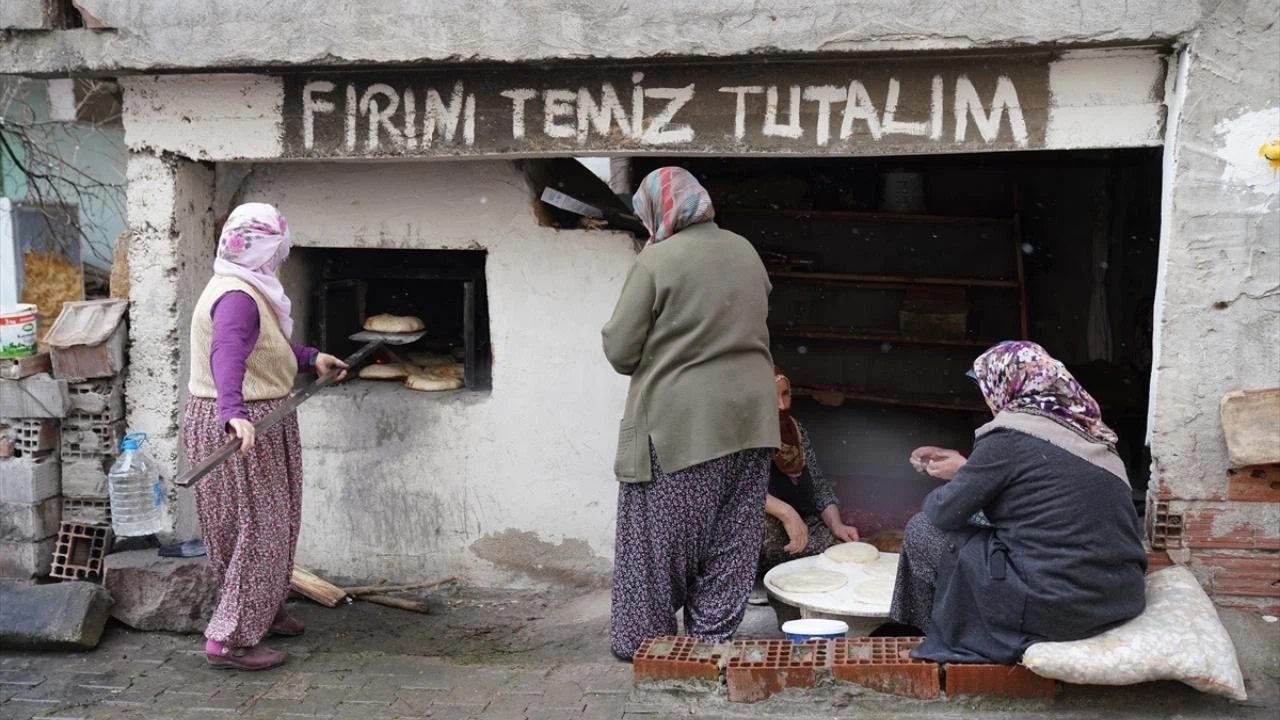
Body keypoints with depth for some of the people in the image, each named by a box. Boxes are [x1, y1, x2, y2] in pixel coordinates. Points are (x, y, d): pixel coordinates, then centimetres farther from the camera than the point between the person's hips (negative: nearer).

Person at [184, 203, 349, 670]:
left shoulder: (245, 289, 12)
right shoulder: (237, 297, -22)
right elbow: (227, 355, -40)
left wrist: (311, 358, 30)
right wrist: (233, 412, -54)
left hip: (254, 421, 11)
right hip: (243, 427, -11)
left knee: (271, 523, 21)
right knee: (259, 528, -5)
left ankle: (263, 611, 37)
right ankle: (229, 639, 0)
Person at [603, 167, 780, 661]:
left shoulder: (656, 260, -12)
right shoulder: (746, 253, 7)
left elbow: (619, 349, -10)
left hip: (678, 423, -5)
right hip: (748, 418, 5)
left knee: (660, 537, 8)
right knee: (729, 541, 11)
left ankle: (642, 638, 17)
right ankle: (713, 636, 16)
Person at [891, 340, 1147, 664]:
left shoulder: (1011, 438, -12)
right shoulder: (1086, 430, 11)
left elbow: (945, 512, -6)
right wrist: (966, 467, 29)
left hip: (1056, 609, -8)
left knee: (922, 530, 6)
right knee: (982, 520, 26)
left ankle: (943, 639, 22)